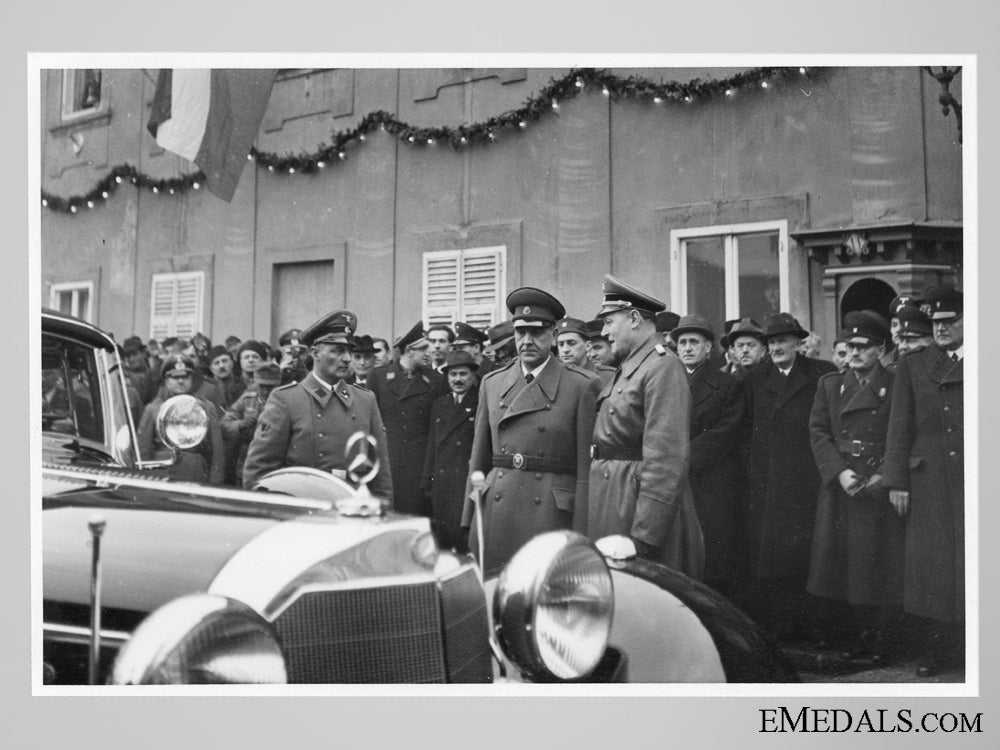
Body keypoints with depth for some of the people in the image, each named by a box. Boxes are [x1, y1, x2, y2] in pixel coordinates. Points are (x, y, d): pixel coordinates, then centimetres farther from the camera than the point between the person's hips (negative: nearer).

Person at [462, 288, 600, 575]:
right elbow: (479, 460, 15)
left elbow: (586, 469, -3)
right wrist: (467, 524, 10)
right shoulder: (492, 383, 13)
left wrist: (580, 538, -8)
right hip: (495, 508, 4)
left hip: (552, 513, -3)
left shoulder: (583, 386, 0)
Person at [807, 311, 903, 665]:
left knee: (880, 566, -3)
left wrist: (884, 476, -14)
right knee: (840, 565, 5)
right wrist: (840, 472, -8)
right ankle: (849, 640, 15)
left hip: (880, 487, -3)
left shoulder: (896, 387, 0)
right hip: (839, 487, 3)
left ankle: (879, 645, 5)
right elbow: (818, 432, 5)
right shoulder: (829, 384, 11)